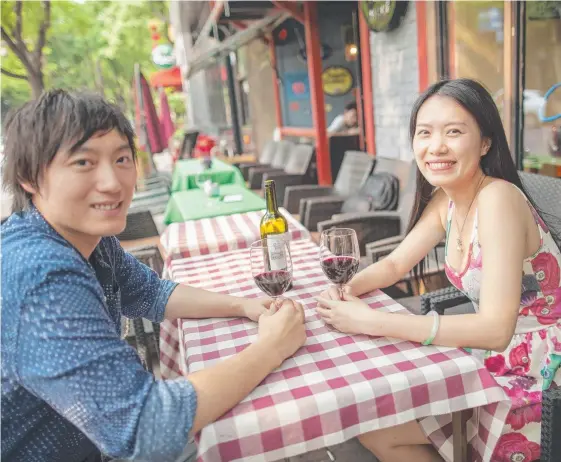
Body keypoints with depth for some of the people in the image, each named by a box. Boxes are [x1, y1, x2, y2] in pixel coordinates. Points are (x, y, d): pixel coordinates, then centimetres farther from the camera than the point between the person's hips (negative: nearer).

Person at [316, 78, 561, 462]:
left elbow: (495, 328, -33)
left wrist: (371, 321, -33)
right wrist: (345, 291, -15)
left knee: (373, 429, -9)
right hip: (493, 356, 7)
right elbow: (395, 264, 6)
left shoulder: (497, 198, -27)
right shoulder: (445, 199, -1)